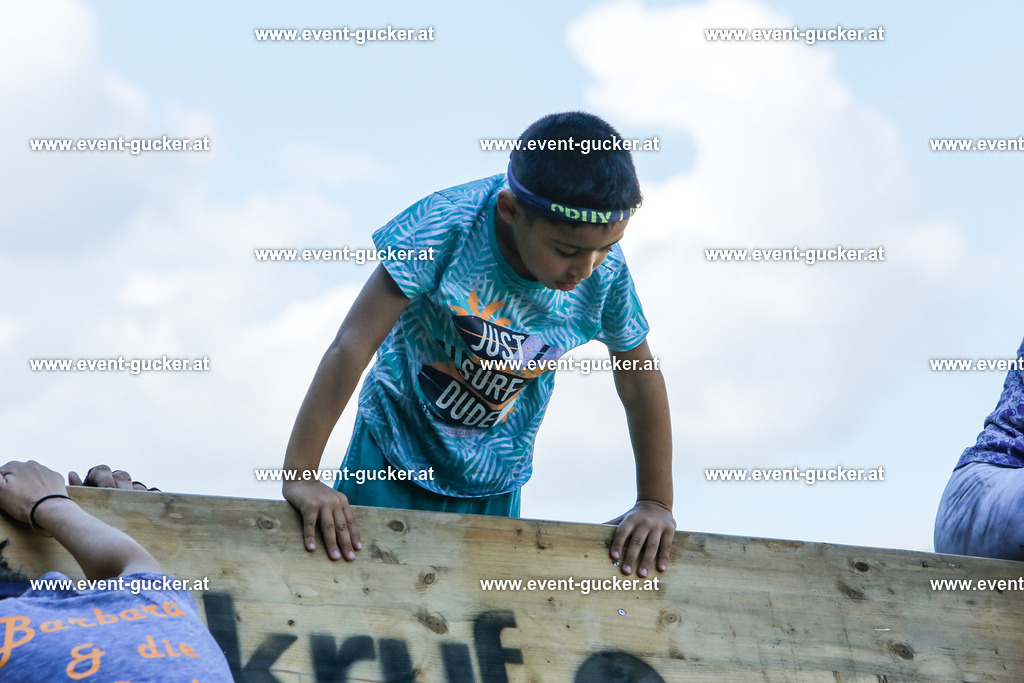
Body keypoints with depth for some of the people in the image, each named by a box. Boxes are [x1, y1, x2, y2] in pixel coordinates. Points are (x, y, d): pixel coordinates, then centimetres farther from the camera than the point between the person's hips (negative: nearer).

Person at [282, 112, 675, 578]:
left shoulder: (606, 273, -18)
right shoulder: (450, 223, -30)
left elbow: (641, 378, -1)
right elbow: (354, 343, -31)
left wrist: (656, 503, 2)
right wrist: (299, 473, -32)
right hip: (396, 459, -3)